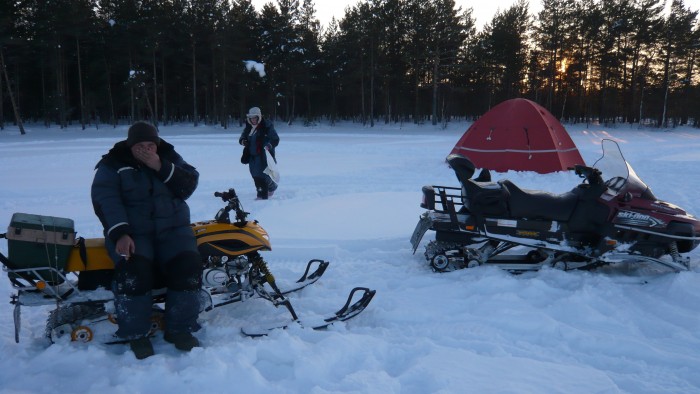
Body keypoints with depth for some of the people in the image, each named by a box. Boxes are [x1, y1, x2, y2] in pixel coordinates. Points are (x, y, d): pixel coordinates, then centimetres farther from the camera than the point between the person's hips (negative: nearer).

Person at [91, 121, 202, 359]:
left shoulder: (169, 157, 9)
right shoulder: (112, 165, 1)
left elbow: (189, 185, -4)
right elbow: (105, 200, -12)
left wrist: (161, 168, -17)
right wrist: (120, 234, -26)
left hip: (173, 228, 2)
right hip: (132, 231, -2)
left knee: (188, 266, -24)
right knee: (134, 271, -31)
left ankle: (179, 329, -7)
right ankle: (136, 334, -10)